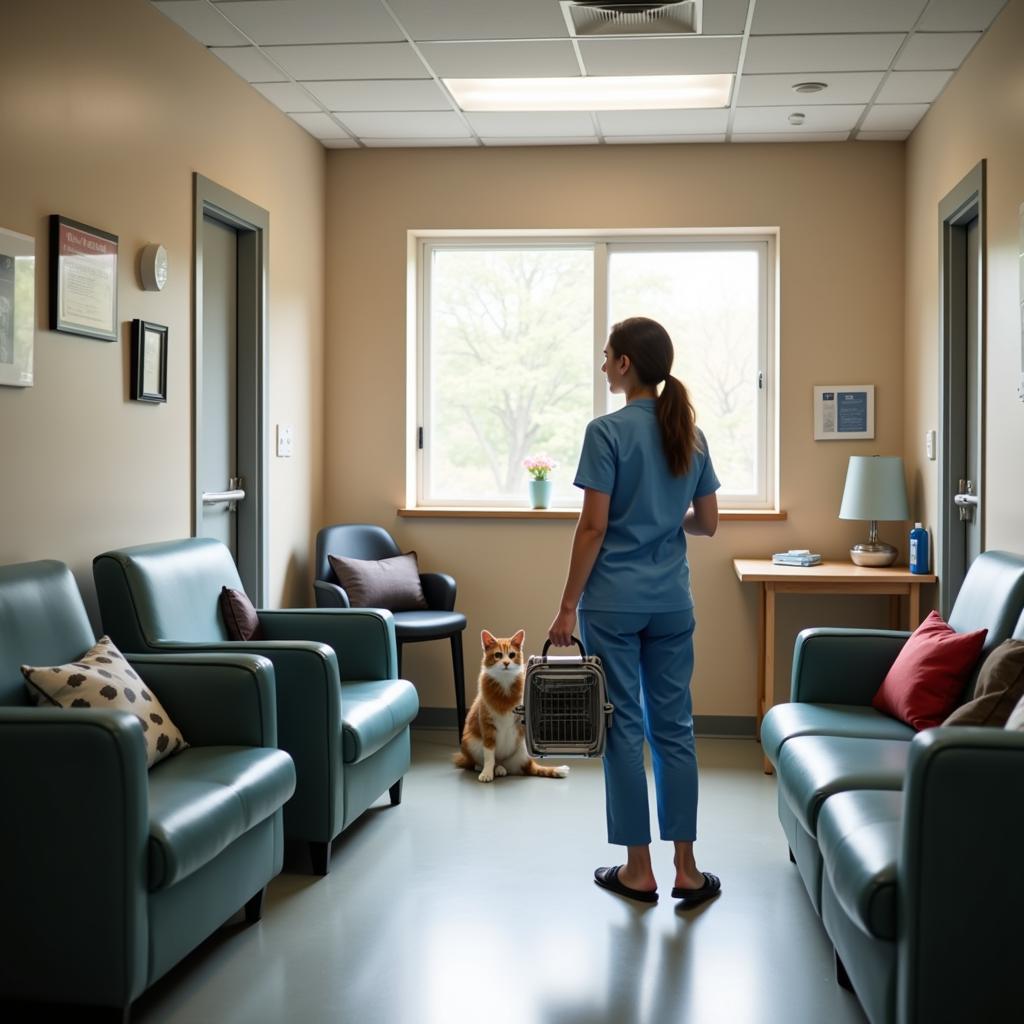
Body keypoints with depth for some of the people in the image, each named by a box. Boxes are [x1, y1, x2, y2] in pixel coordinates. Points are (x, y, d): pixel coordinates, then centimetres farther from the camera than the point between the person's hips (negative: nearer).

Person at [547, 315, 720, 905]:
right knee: (674, 728, 9)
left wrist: (568, 606, -8)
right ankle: (687, 870, 13)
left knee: (625, 728, 3)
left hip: (614, 602, -5)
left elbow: (594, 527, -14)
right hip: (672, 603, 5)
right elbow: (707, 523, 9)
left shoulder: (608, 431, -11)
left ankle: (639, 870, 11)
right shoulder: (691, 435, 6)